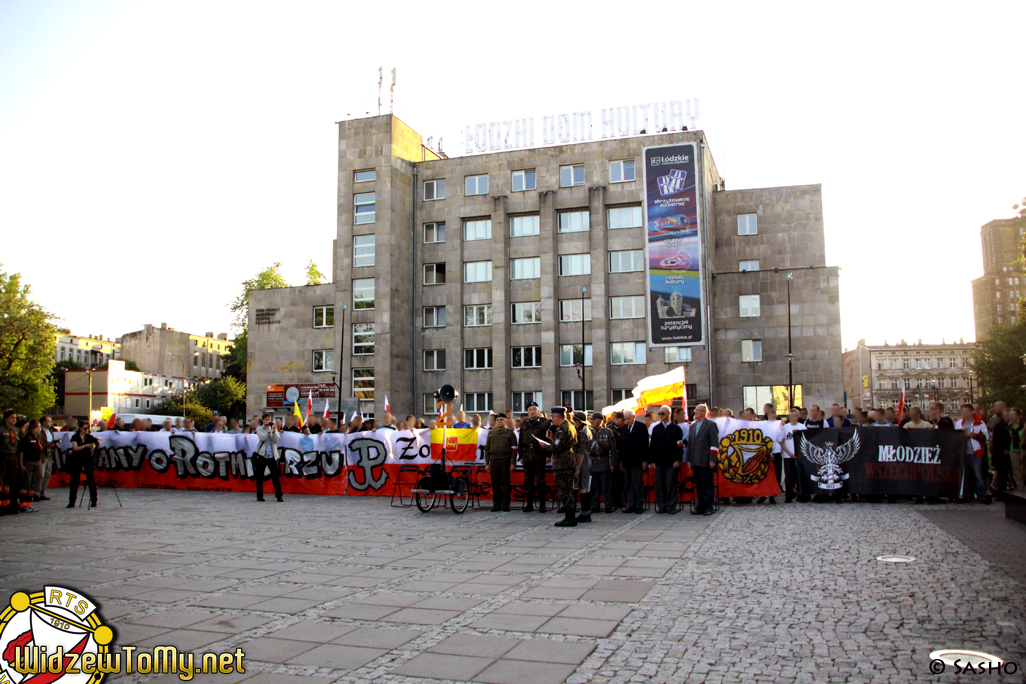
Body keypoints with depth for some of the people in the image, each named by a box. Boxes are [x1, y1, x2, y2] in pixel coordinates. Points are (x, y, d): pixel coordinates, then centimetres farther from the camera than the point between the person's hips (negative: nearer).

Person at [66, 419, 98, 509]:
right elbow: (75, 448, -13)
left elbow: (93, 449, -2)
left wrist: (94, 445, -22)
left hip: (88, 459, 1)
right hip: (77, 460, 0)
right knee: (74, 481, 2)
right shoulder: (75, 437, 1)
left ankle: (93, 501, 4)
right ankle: (71, 502, 9)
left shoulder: (90, 437, 5)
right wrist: (85, 445, -26)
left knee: (91, 480, -2)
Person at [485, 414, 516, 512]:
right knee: (495, 484, 3)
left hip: (505, 461, -3)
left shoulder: (510, 433, 5)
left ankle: (506, 505, 7)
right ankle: (497, 505, 10)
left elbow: (514, 449, 0)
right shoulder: (491, 433, 15)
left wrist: (513, 463, -7)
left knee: (505, 483, 0)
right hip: (493, 461, 3)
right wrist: (487, 463, 7)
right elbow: (487, 449, 14)